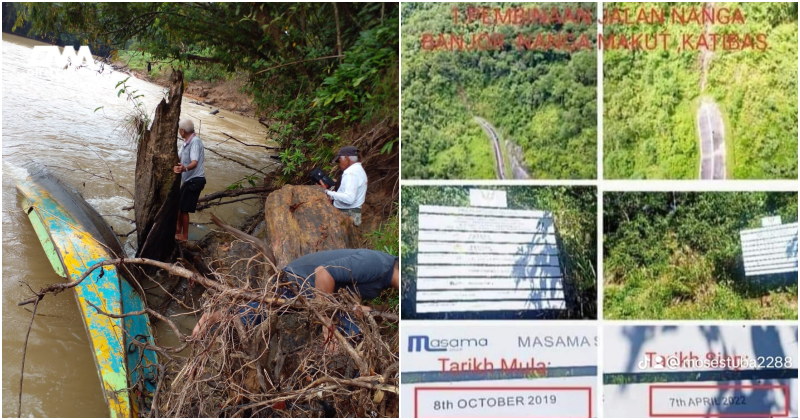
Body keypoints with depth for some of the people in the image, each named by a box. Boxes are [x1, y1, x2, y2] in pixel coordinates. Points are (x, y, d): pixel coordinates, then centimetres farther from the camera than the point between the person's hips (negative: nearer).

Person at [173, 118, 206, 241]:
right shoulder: (186, 142, 12)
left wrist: (184, 168, -52)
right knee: (179, 205, 19)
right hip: (188, 179, 10)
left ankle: (184, 236, 6)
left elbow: (194, 163, -34)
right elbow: (178, 157, 19)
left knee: (183, 209, -5)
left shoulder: (195, 142, -21)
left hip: (194, 180, -10)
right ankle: (179, 229, 34)